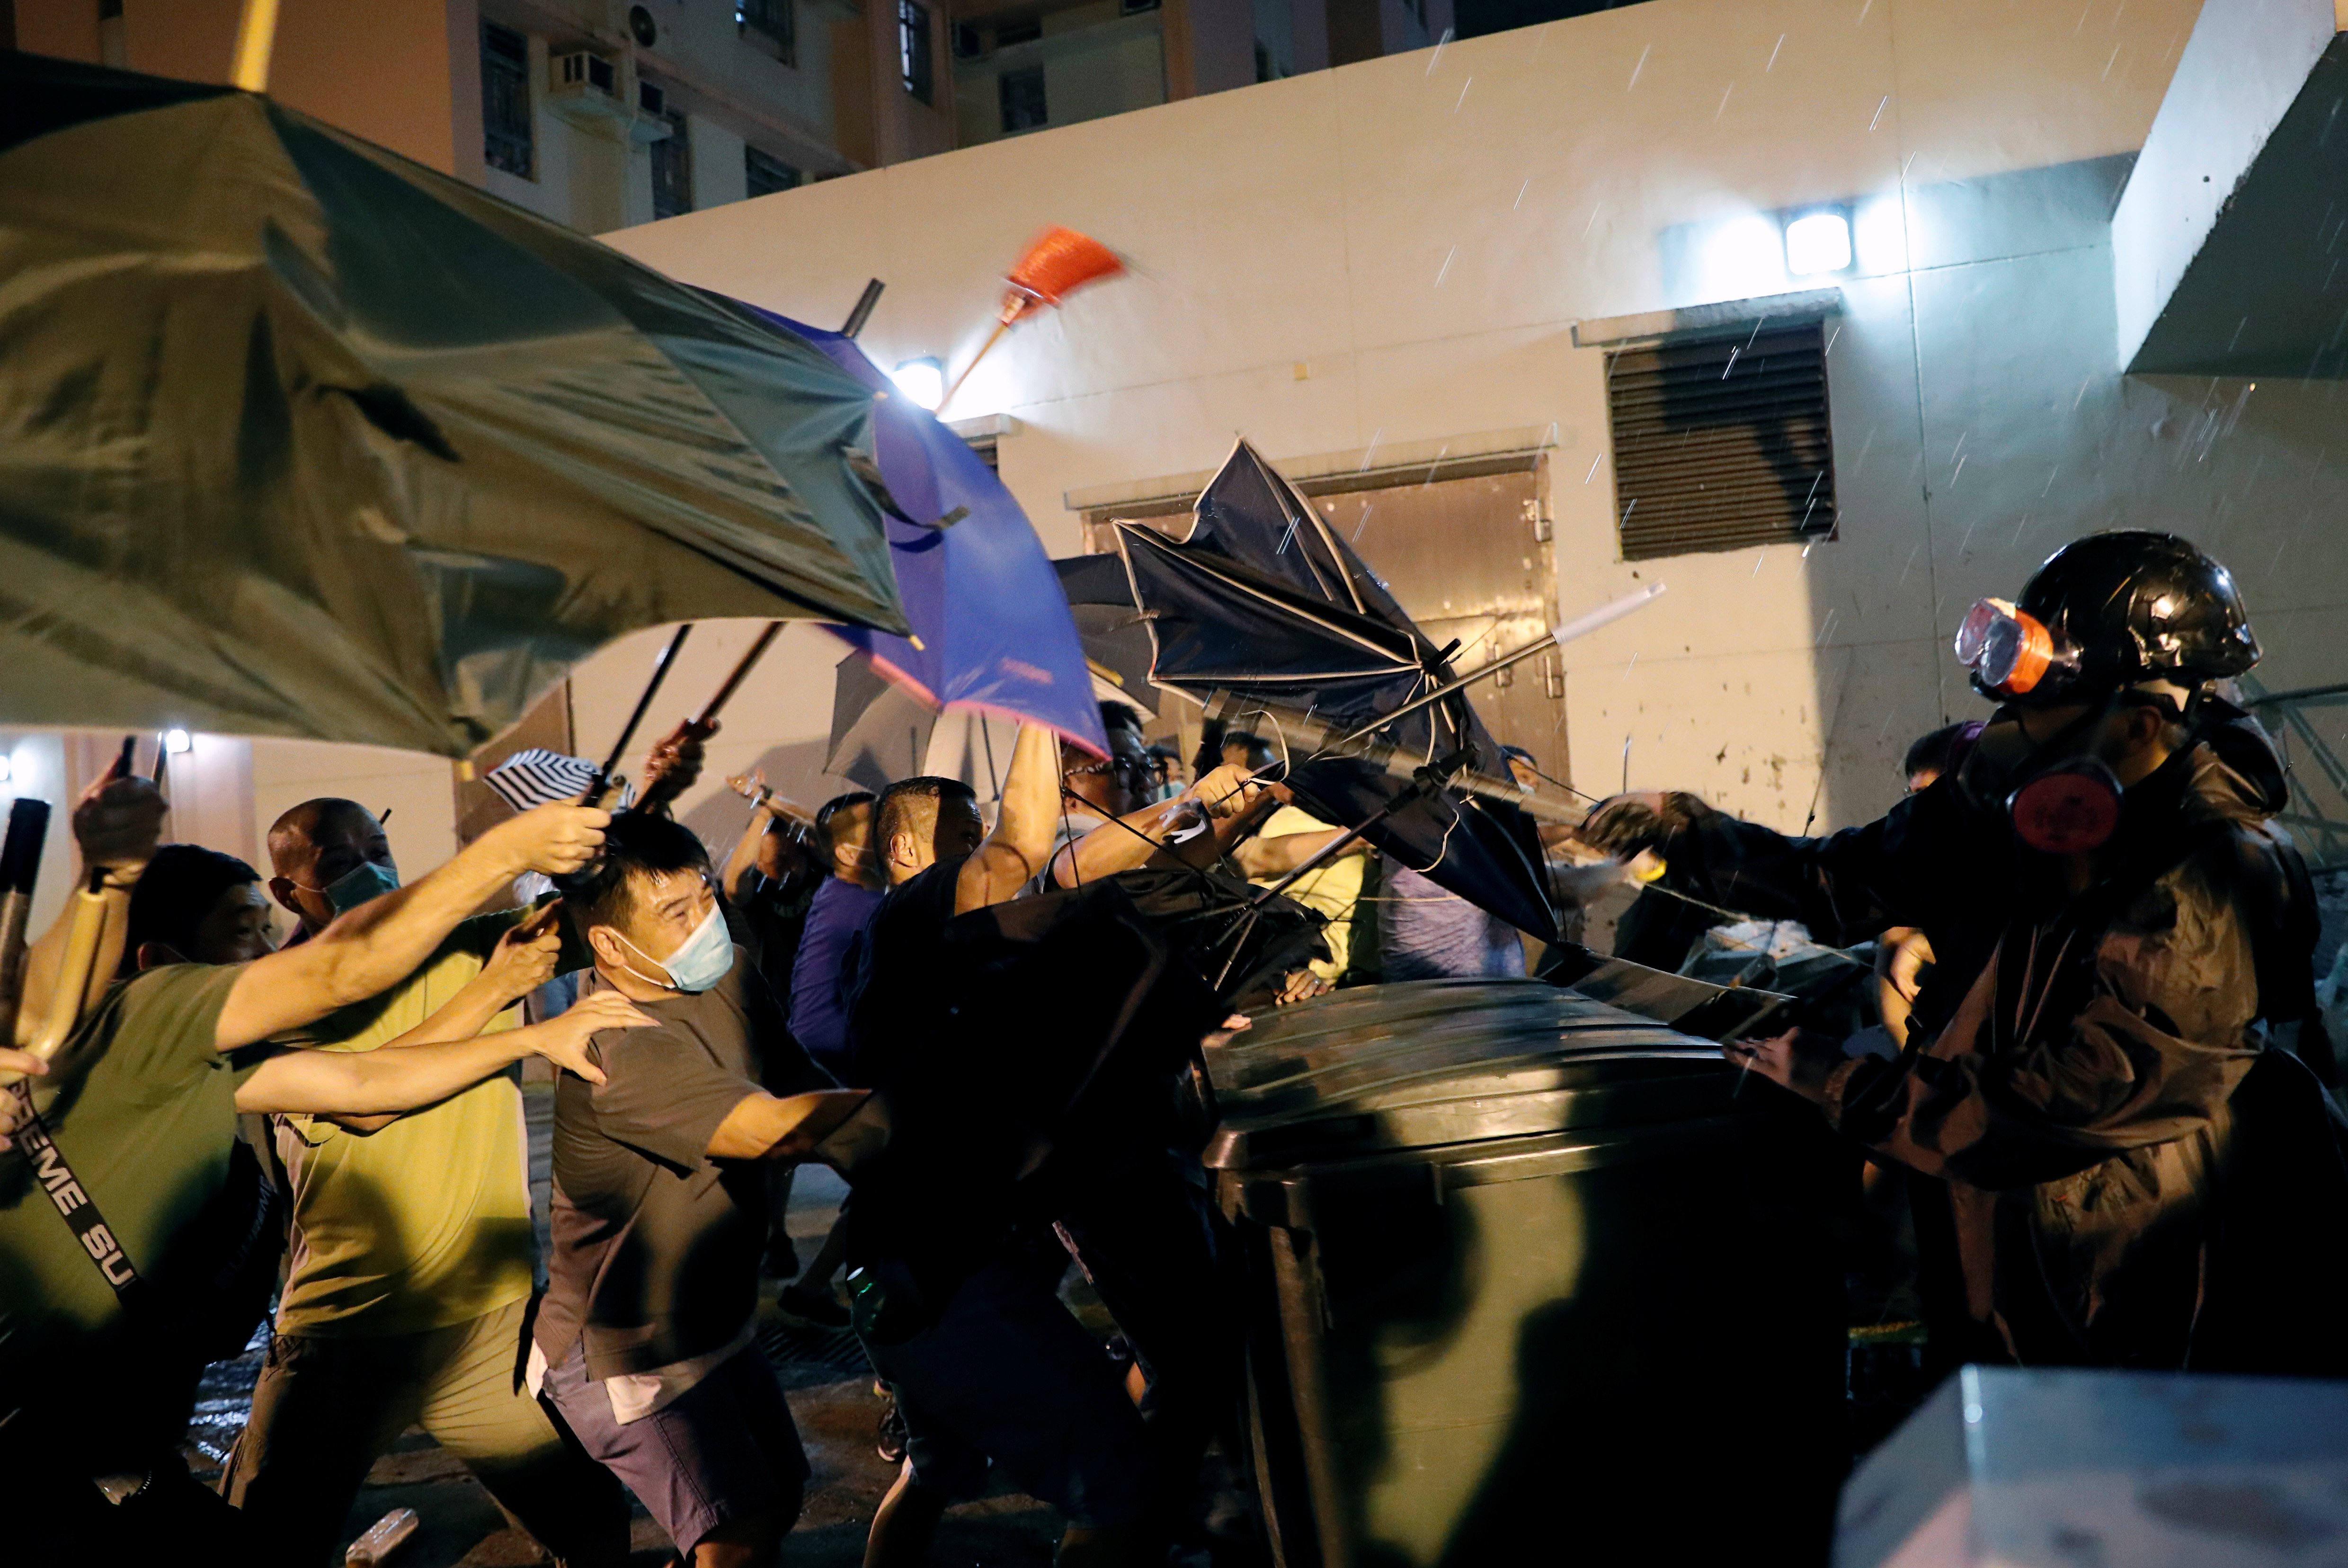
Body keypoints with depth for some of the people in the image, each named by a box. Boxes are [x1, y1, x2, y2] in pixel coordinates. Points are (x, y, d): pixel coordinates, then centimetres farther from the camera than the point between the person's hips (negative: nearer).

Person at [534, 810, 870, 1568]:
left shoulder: (729, 975, -4)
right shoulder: (617, 1048, -32)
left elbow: (806, 1085, -1)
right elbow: (782, 1129, -39)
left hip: (718, 1320, 9)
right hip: (629, 1352, -8)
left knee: (781, 1493, 18)